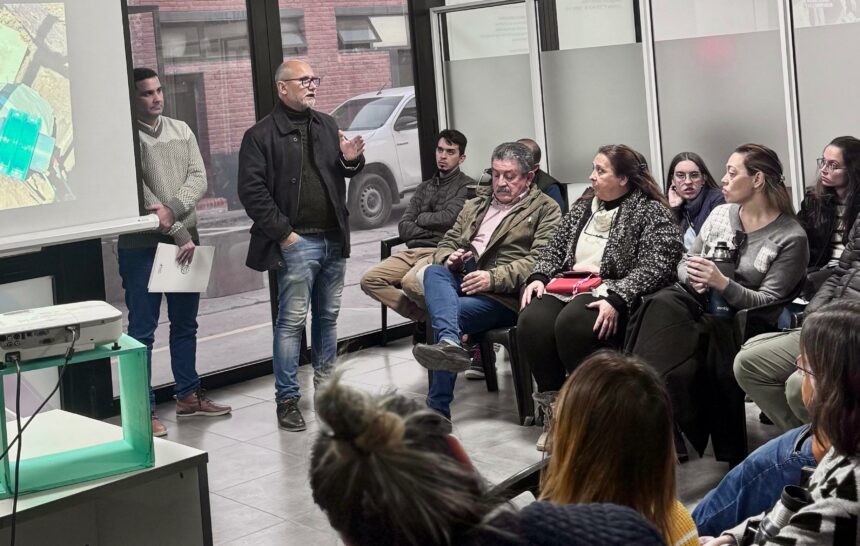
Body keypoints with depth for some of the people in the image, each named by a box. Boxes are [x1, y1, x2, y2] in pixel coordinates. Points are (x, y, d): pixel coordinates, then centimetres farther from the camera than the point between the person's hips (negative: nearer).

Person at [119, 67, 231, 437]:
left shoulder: (181, 131, 9)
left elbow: (198, 177, -1)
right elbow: (140, 196, -15)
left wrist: (174, 209, -19)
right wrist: (180, 236, -15)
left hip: (185, 242, 6)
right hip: (141, 247, -6)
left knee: (185, 324, 16)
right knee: (142, 330, -1)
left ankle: (188, 395, 29)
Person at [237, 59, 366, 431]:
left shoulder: (326, 125, 13)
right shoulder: (261, 135, -5)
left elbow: (346, 174, 23)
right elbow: (251, 191, -10)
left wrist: (351, 161, -1)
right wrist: (283, 233, -14)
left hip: (334, 238, 6)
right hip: (296, 242, -6)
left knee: (328, 316, 14)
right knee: (292, 320, -5)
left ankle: (326, 383, 27)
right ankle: (287, 399, 2)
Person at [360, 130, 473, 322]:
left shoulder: (466, 187, 5)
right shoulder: (425, 187, 24)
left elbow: (448, 219, -11)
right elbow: (403, 227, 13)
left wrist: (420, 218, 7)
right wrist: (435, 231, -3)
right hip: (412, 251, 7)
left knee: (411, 281, -36)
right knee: (369, 280, -14)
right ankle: (424, 316, -10)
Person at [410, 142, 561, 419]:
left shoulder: (546, 209, 8)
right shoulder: (474, 207, 29)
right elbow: (446, 243, 28)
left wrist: (494, 278, -20)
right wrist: (448, 258, 1)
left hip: (505, 294, -5)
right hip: (462, 281, 5)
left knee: (451, 311, -31)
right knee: (434, 272, -30)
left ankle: (438, 409, -35)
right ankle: (450, 343, -53)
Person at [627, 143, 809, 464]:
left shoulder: (791, 238, -5)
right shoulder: (721, 213, 12)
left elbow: (768, 303, -9)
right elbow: (685, 263, 17)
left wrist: (722, 283, -24)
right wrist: (693, 277, -7)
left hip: (738, 320, -5)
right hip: (697, 302, 5)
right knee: (662, 304, -29)